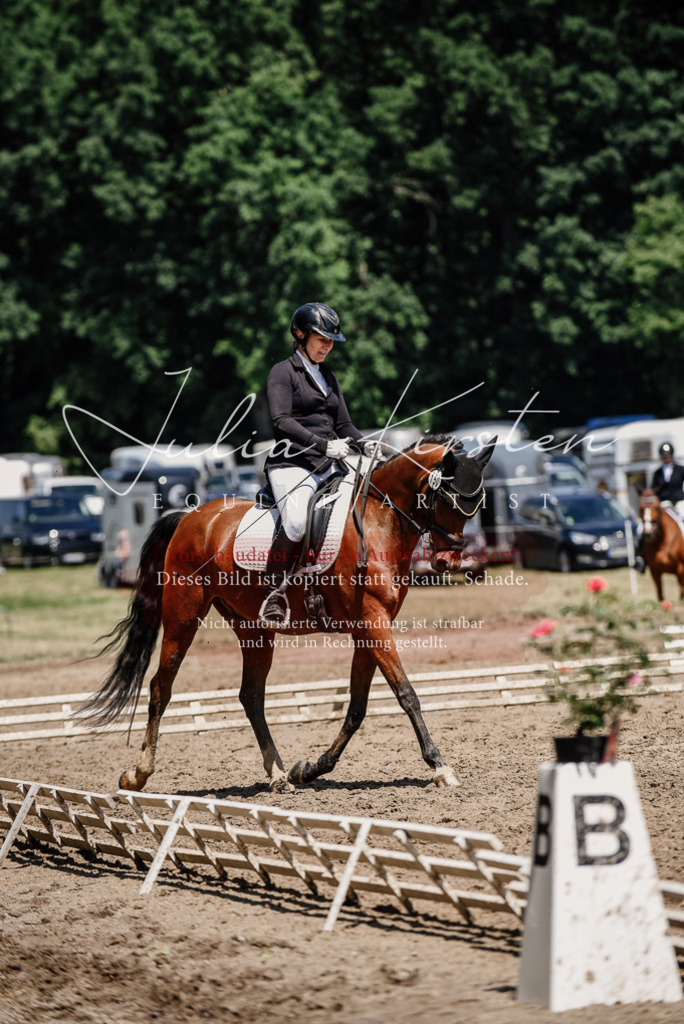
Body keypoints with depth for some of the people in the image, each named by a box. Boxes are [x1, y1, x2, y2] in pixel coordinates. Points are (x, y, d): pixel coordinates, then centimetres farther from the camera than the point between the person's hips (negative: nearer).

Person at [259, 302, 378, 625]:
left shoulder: (328, 377, 23)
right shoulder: (283, 372, 1)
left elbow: (343, 423, 21)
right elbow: (282, 422, -12)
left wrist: (365, 444, -1)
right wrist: (324, 444, -22)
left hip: (329, 465, 7)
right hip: (292, 464, -7)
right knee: (296, 523, -33)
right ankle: (275, 593, -20)